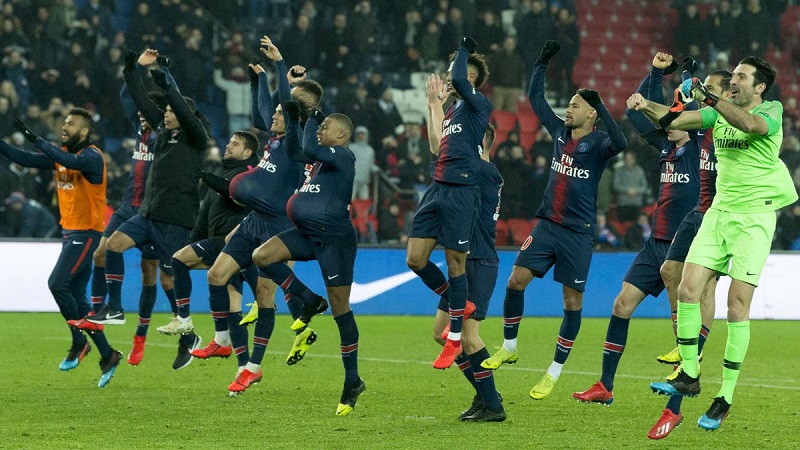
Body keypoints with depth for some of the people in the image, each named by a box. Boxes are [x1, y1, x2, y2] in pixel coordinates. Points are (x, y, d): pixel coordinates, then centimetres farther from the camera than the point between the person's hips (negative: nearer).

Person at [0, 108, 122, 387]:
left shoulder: (92, 156, -14)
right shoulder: (61, 154, 10)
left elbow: (71, 162, -35)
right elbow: (25, 160, 7)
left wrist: (34, 139, -37)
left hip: (86, 233, -8)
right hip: (70, 233, 8)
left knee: (57, 284, -18)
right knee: (76, 298, 6)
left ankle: (79, 342, -3)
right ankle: (107, 356, 12)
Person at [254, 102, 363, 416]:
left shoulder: (343, 156, -12)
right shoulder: (322, 156, 15)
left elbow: (309, 150, -26)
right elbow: (295, 152, 28)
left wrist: (312, 122, -9)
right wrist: (293, 119, 15)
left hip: (335, 239, -9)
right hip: (308, 234, 9)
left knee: (340, 309, -3)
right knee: (261, 256, -9)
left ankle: (353, 381, 5)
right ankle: (310, 302, 7)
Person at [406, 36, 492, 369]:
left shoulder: (479, 104, -5)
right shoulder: (452, 110, 21)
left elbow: (460, 80, -23)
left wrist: (464, 50, -9)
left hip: (460, 192, -8)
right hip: (437, 189, 8)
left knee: (455, 264, -2)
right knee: (415, 260, 3)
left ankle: (455, 339, 7)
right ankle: (456, 305, 25)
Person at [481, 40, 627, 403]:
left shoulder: (597, 143, -8)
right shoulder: (560, 131, 8)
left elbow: (619, 142, -32)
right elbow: (535, 99, 17)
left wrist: (600, 106, -32)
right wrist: (543, 62, 11)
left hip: (578, 233, -6)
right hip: (548, 224, 6)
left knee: (572, 300, 0)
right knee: (516, 280, -2)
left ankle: (555, 373, 7)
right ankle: (509, 348, 15)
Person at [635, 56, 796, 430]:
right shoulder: (719, 113, 10)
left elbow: (749, 124, -29)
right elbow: (677, 119, 0)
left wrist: (709, 97, -38)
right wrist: (647, 107, -19)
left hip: (754, 216, -5)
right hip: (718, 213, 6)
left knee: (737, 307, -8)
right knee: (688, 289, -5)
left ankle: (726, 397, -2)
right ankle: (689, 375, 8)